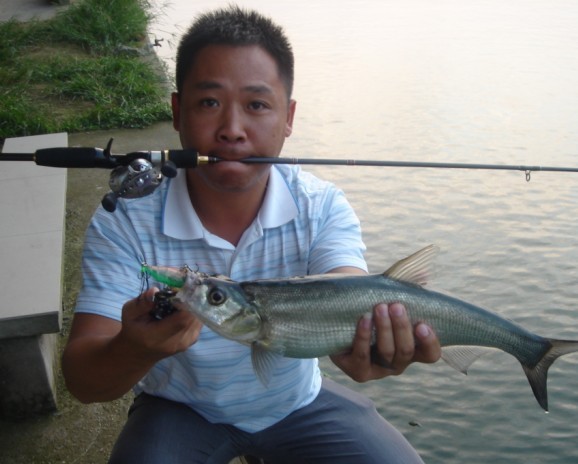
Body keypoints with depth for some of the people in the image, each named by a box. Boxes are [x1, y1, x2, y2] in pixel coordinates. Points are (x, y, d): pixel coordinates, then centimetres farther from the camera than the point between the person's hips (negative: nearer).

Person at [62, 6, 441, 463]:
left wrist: (367, 339, -60)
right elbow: (81, 379, -27)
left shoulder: (323, 208, -18)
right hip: (181, 409, -1)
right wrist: (136, 349, -51)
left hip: (298, 402, 2)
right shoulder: (125, 223, -22)